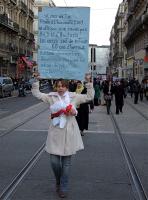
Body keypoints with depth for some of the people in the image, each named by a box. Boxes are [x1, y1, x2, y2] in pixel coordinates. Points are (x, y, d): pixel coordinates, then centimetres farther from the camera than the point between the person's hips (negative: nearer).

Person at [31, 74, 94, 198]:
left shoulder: (74, 97, 5)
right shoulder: (51, 97, 6)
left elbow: (89, 97, 7)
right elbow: (36, 94, 7)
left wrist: (89, 82, 1)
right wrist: (37, 80, 0)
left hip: (69, 132, 0)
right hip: (55, 132, 0)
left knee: (66, 162, 6)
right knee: (54, 161, -1)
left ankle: (63, 188, 20)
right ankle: (58, 182, 30)